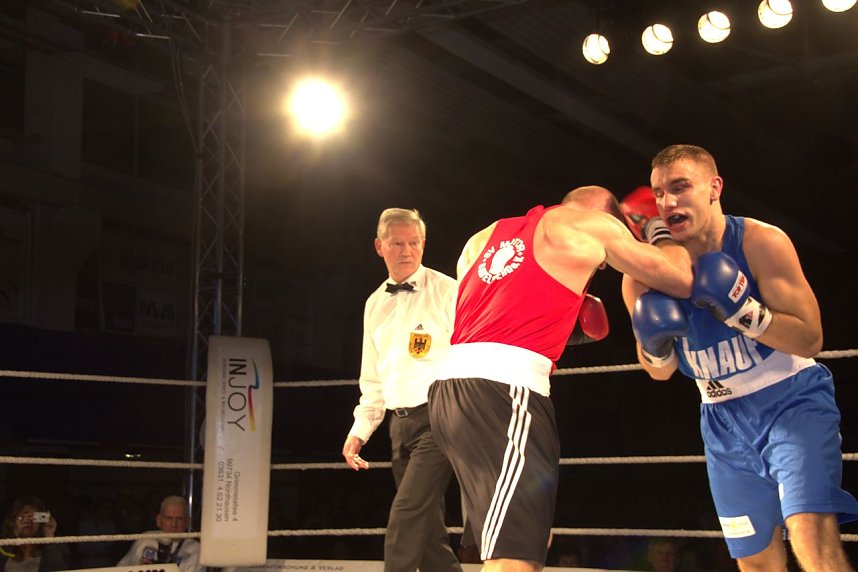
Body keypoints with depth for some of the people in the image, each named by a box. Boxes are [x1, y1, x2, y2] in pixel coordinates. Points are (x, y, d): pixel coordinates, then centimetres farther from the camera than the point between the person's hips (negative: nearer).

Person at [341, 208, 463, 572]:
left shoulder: (448, 292, -5)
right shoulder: (375, 305, 15)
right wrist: (360, 430, 12)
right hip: (401, 423, 7)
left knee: (406, 517, -16)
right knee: (428, 528, 11)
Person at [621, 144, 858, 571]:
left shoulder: (761, 242, -17)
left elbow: (810, 339, -17)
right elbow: (660, 371, 6)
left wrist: (739, 309, -32)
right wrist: (654, 344, -18)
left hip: (791, 397, -4)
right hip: (725, 419, 4)